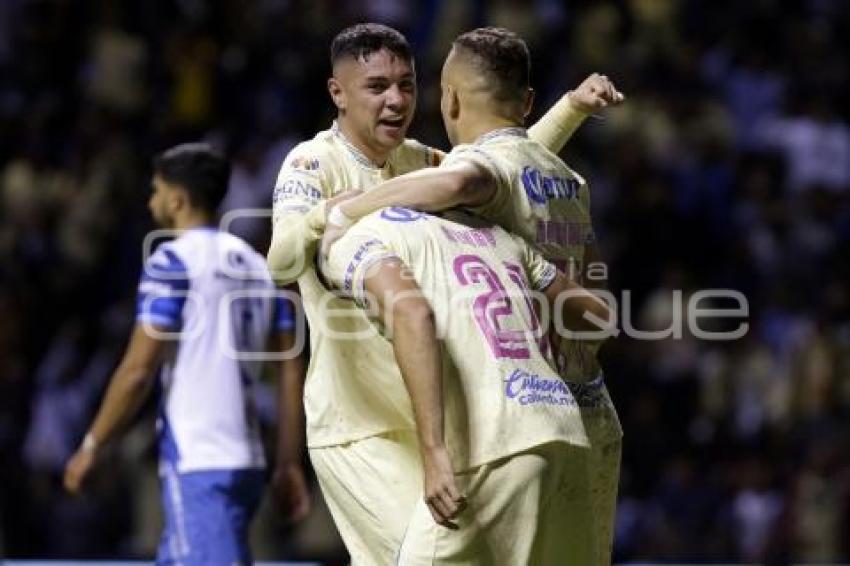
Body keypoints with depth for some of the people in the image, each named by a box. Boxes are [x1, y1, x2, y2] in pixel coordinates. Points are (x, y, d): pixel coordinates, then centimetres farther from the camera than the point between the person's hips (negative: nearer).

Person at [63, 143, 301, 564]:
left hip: (197, 464, -8)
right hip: (247, 461, 8)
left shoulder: (173, 262, -7)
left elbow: (138, 370, -12)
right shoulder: (258, 265, 15)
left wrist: (92, 445, -2)